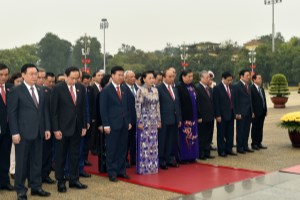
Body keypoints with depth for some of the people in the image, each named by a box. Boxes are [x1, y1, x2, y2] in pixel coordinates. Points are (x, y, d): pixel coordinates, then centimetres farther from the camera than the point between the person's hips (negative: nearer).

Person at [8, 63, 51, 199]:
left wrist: (47, 128, 7)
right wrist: (15, 133, -12)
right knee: (21, 162, 4)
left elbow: (45, 110, 14)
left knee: (37, 161, 10)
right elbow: (12, 113, -7)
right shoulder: (16, 91, -5)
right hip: (23, 133, -5)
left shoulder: (41, 91, 12)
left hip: (38, 132, 5)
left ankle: (36, 187, 21)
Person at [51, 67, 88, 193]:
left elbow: (83, 108, 9)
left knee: (75, 155, 10)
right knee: (61, 156, 7)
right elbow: (53, 110, -9)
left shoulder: (81, 88, 4)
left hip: (77, 128, 4)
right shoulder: (57, 89, -9)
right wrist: (56, 129, -12)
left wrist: (84, 126, 6)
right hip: (62, 128, -4)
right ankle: (60, 181, 17)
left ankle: (74, 180, 20)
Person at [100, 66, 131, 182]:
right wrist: (106, 125, -13)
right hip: (112, 125, -5)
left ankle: (121, 171, 19)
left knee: (123, 149, 9)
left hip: (124, 124, 5)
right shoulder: (106, 90, -5)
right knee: (112, 150, 2)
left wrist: (129, 121, 10)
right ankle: (112, 172, 11)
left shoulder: (124, 90, 12)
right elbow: (103, 109, -8)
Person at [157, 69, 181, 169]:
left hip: (174, 120, 6)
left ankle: (170, 159, 21)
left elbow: (177, 104, 17)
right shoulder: (159, 89, -7)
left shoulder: (174, 89, 17)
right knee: (162, 141, 1)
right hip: (164, 120, -6)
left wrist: (179, 119, 13)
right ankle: (161, 161, 10)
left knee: (172, 141, 10)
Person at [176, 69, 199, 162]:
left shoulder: (192, 87, 12)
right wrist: (180, 118, -16)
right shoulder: (179, 87, -10)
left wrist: (197, 115, 12)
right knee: (185, 137, -2)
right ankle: (184, 157, 7)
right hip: (184, 117, -7)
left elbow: (195, 101, 15)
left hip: (193, 116, 7)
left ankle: (191, 156, 19)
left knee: (193, 136, 10)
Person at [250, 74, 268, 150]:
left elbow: (264, 100, 17)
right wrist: (252, 112, -17)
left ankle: (259, 143, 18)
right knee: (255, 128, 1)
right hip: (256, 112, -7)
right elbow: (250, 101, -14)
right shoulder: (251, 89, -11)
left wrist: (266, 110, 11)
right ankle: (254, 144, 9)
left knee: (260, 128, 11)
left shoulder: (262, 89, 15)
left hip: (262, 112, 7)